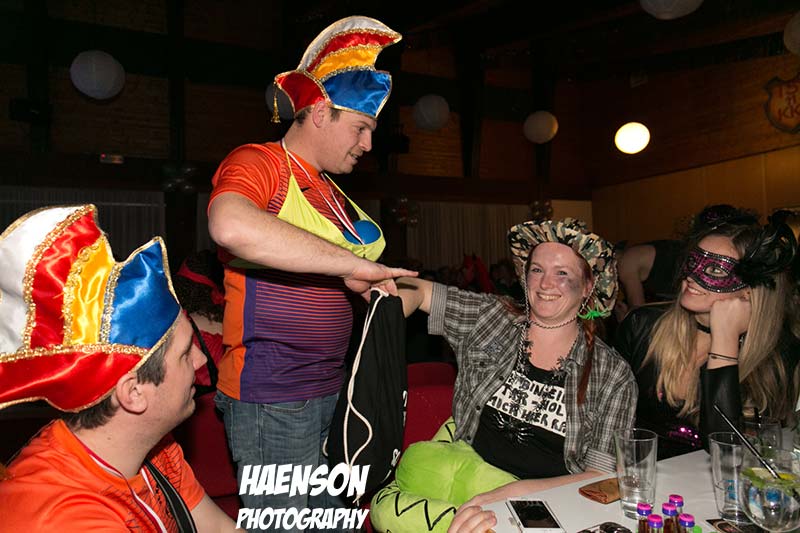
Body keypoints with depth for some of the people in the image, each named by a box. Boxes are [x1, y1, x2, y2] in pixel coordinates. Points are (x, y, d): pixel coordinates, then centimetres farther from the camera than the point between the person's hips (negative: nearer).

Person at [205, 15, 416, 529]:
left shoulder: (330, 192, 17)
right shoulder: (258, 163, -11)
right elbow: (231, 226, -36)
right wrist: (351, 263, -32)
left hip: (327, 390, 9)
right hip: (272, 398, -9)